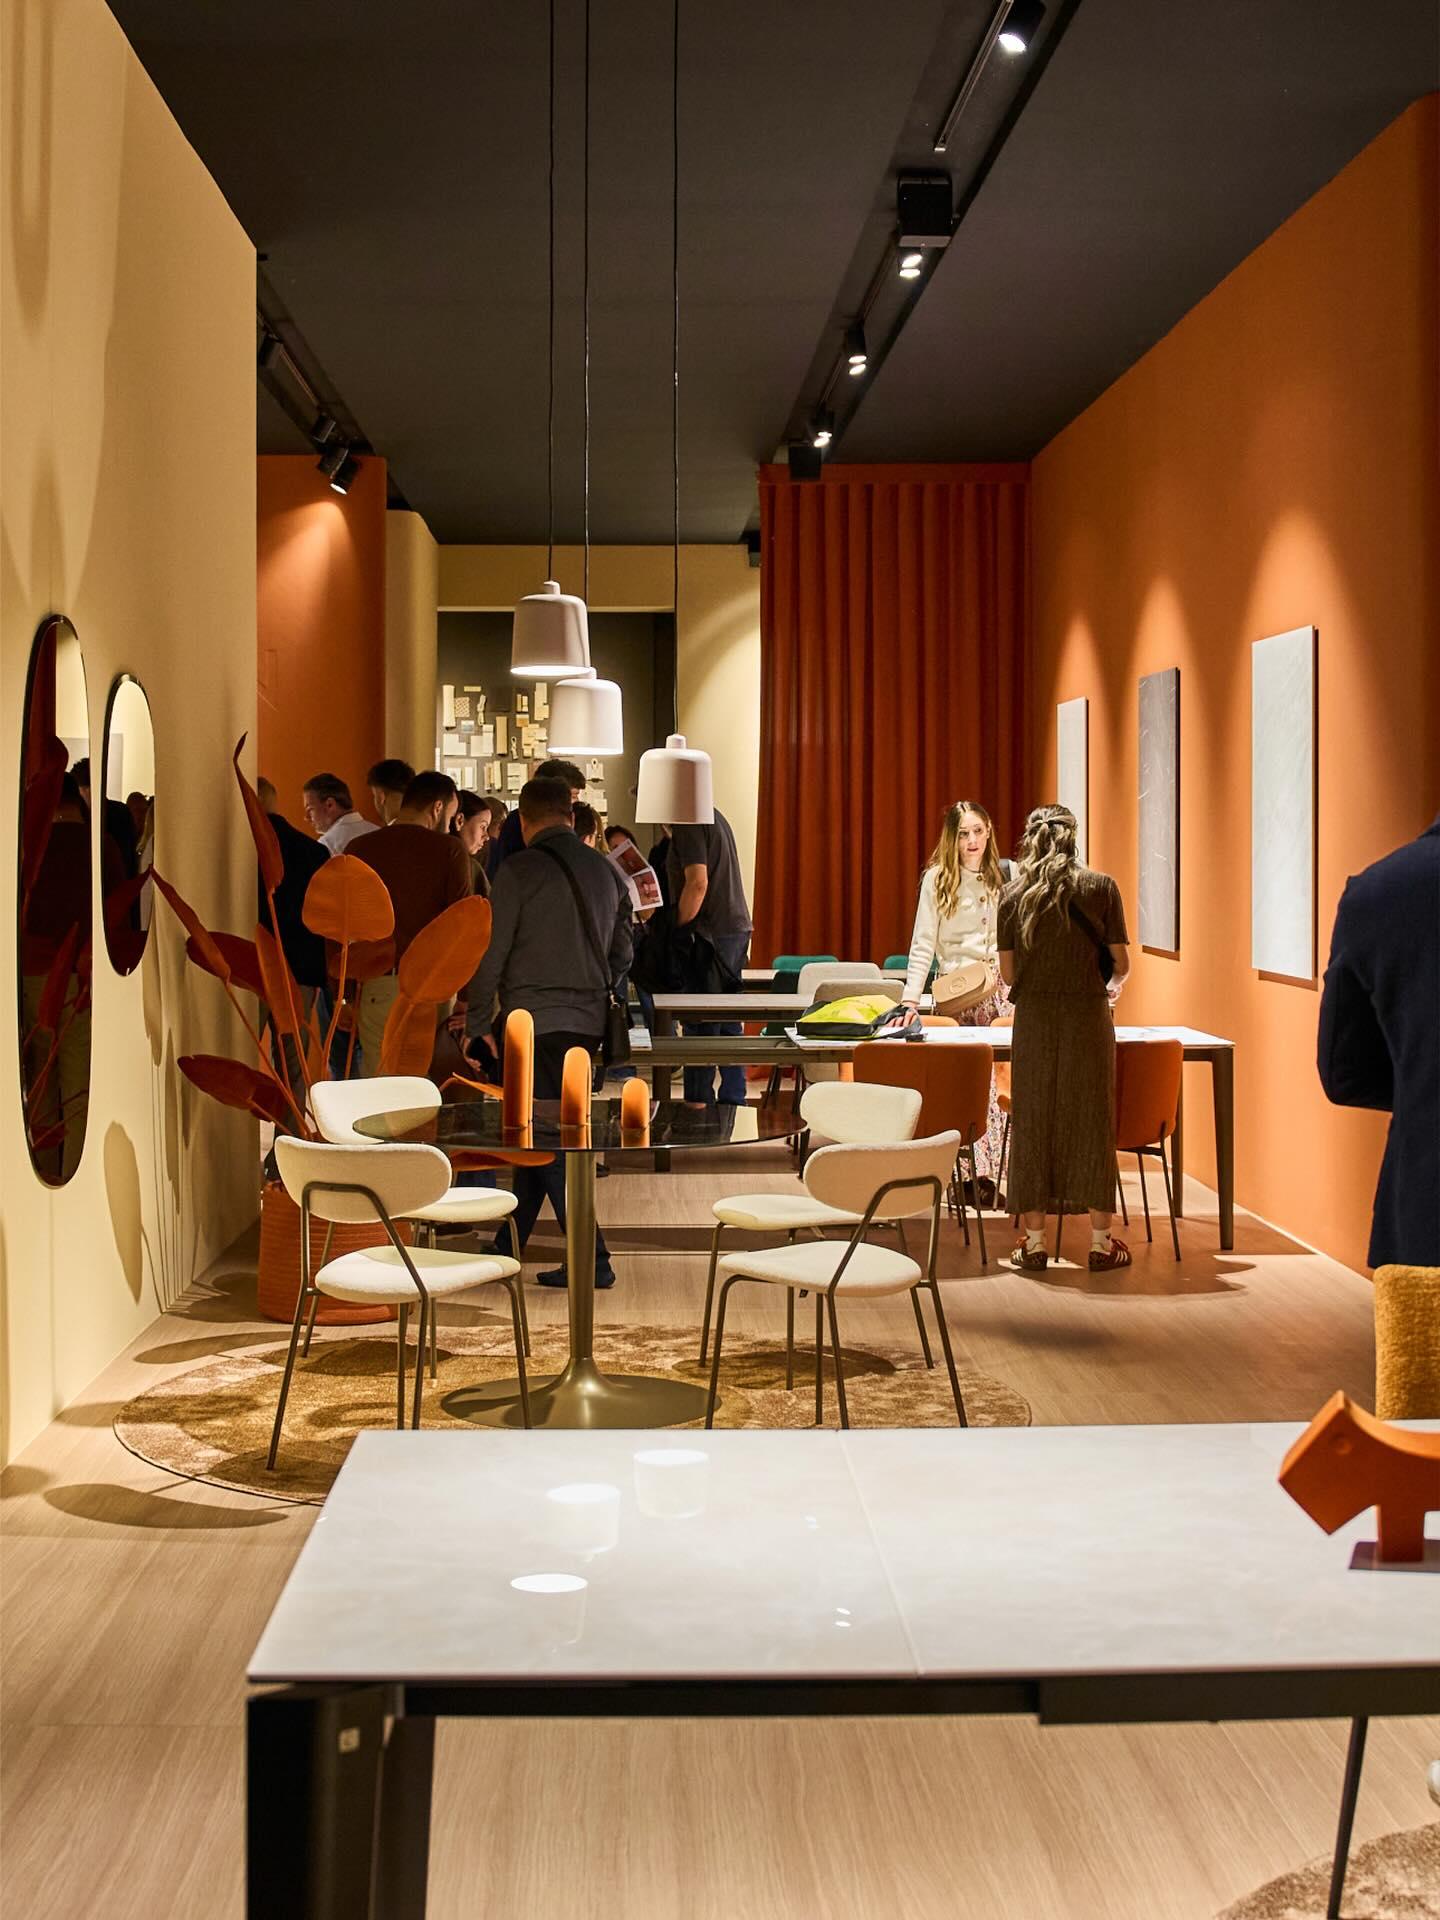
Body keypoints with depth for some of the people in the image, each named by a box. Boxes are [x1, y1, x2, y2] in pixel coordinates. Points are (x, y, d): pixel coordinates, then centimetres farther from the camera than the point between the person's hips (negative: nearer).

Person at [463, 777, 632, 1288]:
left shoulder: (519, 870, -7)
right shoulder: (605, 870, 11)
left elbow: (491, 955, -8)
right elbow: (621, 952, 16)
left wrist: (476, 1027, -2)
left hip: (534, 1020, -6)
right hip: (588, 1024, 7)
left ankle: (590, 1258, -7)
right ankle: (509, 1242, 25)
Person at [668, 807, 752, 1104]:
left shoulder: (688, 824, -13)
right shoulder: (714, 816, 18)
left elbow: (698, 882, -21)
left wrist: (679, 929, -15)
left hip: (712, 934, -10)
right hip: (736, 927, 10)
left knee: (700, 1025, -6)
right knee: (728, 1023, 12)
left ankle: (698, 1102, -4)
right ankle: (732, 1100, 15)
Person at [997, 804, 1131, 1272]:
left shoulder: (1014, 894, 3)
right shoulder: (1100, 887, 0)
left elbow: (1008, 973, 4)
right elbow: (1121, 962, 1)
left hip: (1033, 1021, 1)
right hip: (1087, 1019, -1)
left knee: (1032, 1124, 6)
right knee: (1091, 1123, 5)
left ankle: (1034, 1242, 9)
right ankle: (1100, 1242, 10)